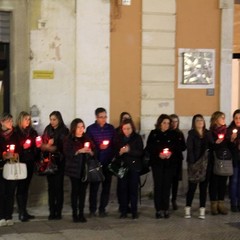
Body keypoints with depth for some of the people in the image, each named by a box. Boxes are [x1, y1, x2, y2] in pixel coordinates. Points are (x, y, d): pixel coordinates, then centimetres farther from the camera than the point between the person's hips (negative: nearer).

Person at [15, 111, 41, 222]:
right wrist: (22, 147, -21)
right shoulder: (16, 132, -5)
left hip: (30, 163, 5)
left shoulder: (32, 132, 12)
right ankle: (21, 212, -2)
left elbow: (36, 146, 14)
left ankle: (24, 211, 15)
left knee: (26, 187, 10)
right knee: (21, 187, -4)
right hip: (20, 162, -5)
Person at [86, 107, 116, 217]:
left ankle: (102, 209, 13)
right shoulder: (90, 129, 0)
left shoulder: (111, 128, 7)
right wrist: (98, 147, -16)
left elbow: (115, 143, 9)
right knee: (94, 185, -1)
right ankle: (92, 209, 10)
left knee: (106, 185, 3)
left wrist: (113, 156, -3)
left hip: (108, 161, 2)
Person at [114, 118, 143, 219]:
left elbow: (140, 152, -6)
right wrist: (120, 152, -15)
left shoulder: (137, 138, 0)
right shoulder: (119, 138, 6)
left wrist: (129, 150, -21)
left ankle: (134, 211, 6)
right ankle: (123, 211, 7)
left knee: (133, 188, -1)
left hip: (134, 166, -1)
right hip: (122, 166, 2)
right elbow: (115, 152, 7)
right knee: (122, 188, -1)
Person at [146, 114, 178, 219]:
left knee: (167, 185, 1)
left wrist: (171, 153, -13)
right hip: (157, 163, -1)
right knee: (158, 185, -4)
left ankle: (166, 209, 8)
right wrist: (158, 154, -15)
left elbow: (177, 147, 6)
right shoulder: (153, 134, 3)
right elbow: (148, 148, -1)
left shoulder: (172, 134, 7)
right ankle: (159, 210, 0)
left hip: (169, 163, 1)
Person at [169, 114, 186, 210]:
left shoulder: (180, 134, 10)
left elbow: (184, 147, 7)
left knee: (175, 180, 5)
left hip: (177, 159, 3)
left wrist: (177, 148, -11)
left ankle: (174, 200, 15)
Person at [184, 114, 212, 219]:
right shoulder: (191, 134, -3)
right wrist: (192, 164, -17)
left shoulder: (207, 134, 9)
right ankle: (188, 210, 8)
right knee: (192, 186, -2)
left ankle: (202, 211, 9)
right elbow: (189, 149, -9)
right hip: (194, 163, -4)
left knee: (203, 187, 5)